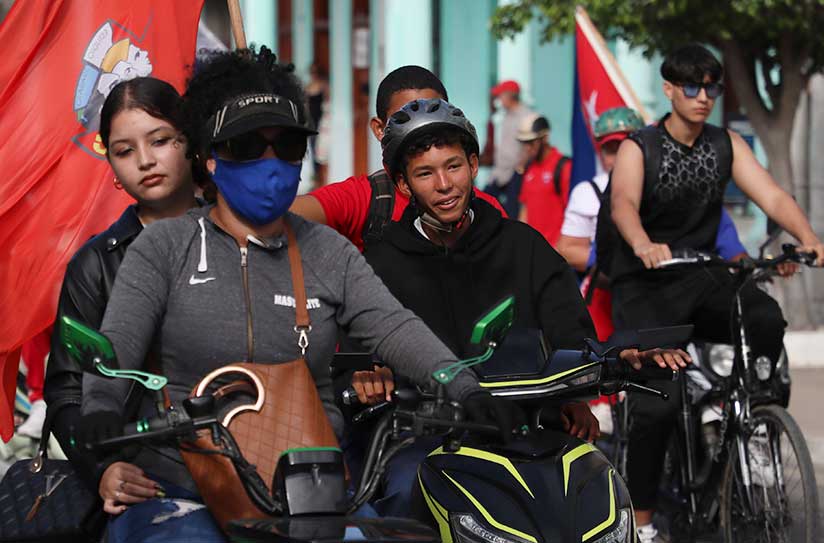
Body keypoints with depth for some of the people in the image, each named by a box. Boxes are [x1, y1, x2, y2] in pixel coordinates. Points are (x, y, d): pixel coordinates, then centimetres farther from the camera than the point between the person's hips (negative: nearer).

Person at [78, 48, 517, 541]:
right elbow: (118, 342, -7)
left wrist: (465, 389, -21)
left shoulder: (330, 254, 12)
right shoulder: (166, 246, 5)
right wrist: (102, 408, -30)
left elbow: (393, 327, -1)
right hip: (180, 491, -3)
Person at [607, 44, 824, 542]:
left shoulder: (727, 145, 4)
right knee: (658, 403, -19)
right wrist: (644, 246, -50)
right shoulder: (639, 149, -8)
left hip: (701, 280, 3)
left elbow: (771, 195, -9)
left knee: (766, 320, -29)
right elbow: (623, 204, -27)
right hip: (645, 286, -3)